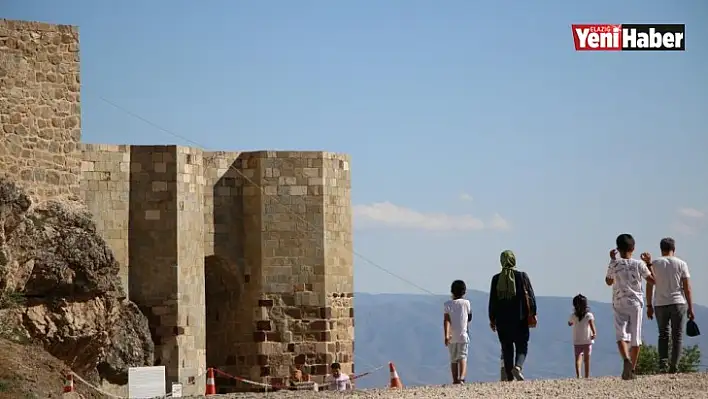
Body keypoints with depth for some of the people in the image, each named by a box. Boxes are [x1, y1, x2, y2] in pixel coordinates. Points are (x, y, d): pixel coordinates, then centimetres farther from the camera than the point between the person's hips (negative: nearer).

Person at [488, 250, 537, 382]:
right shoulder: (522, 276, -2)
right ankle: (518, 366, -22)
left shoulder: (496, 279, 2)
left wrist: (492, 319, 10)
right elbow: (530, 296, -3)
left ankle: (510, 377, 5)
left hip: (502, 320, 1)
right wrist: (533, 314, 3)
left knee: (506, 348, 7)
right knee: (522, 346, 5)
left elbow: (492, 301, 4)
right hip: (520, 319, -1)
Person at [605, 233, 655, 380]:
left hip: (619, 304, -1)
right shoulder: (639, 264, -4)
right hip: (635, 303, 1)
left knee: (621, 335, -8)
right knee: (635, 337, 10)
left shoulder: (614, 264, -4)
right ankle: (632, 369, 14)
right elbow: (652, 280, 4)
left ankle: (626, 360, -36)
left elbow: (609, 282, 14)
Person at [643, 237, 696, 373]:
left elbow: (649, 286, 1)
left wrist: (649, 306, 8)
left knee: (663, 335, 11)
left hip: (660, 304, 1)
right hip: (678, 303, -1)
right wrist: (690, 308, 2)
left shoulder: (654, 264, 3)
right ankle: (674, 366, -1)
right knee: (677, 335, 5)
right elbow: (687, 288, -2)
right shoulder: (681, 264, 0)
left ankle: (663, 363, -3)